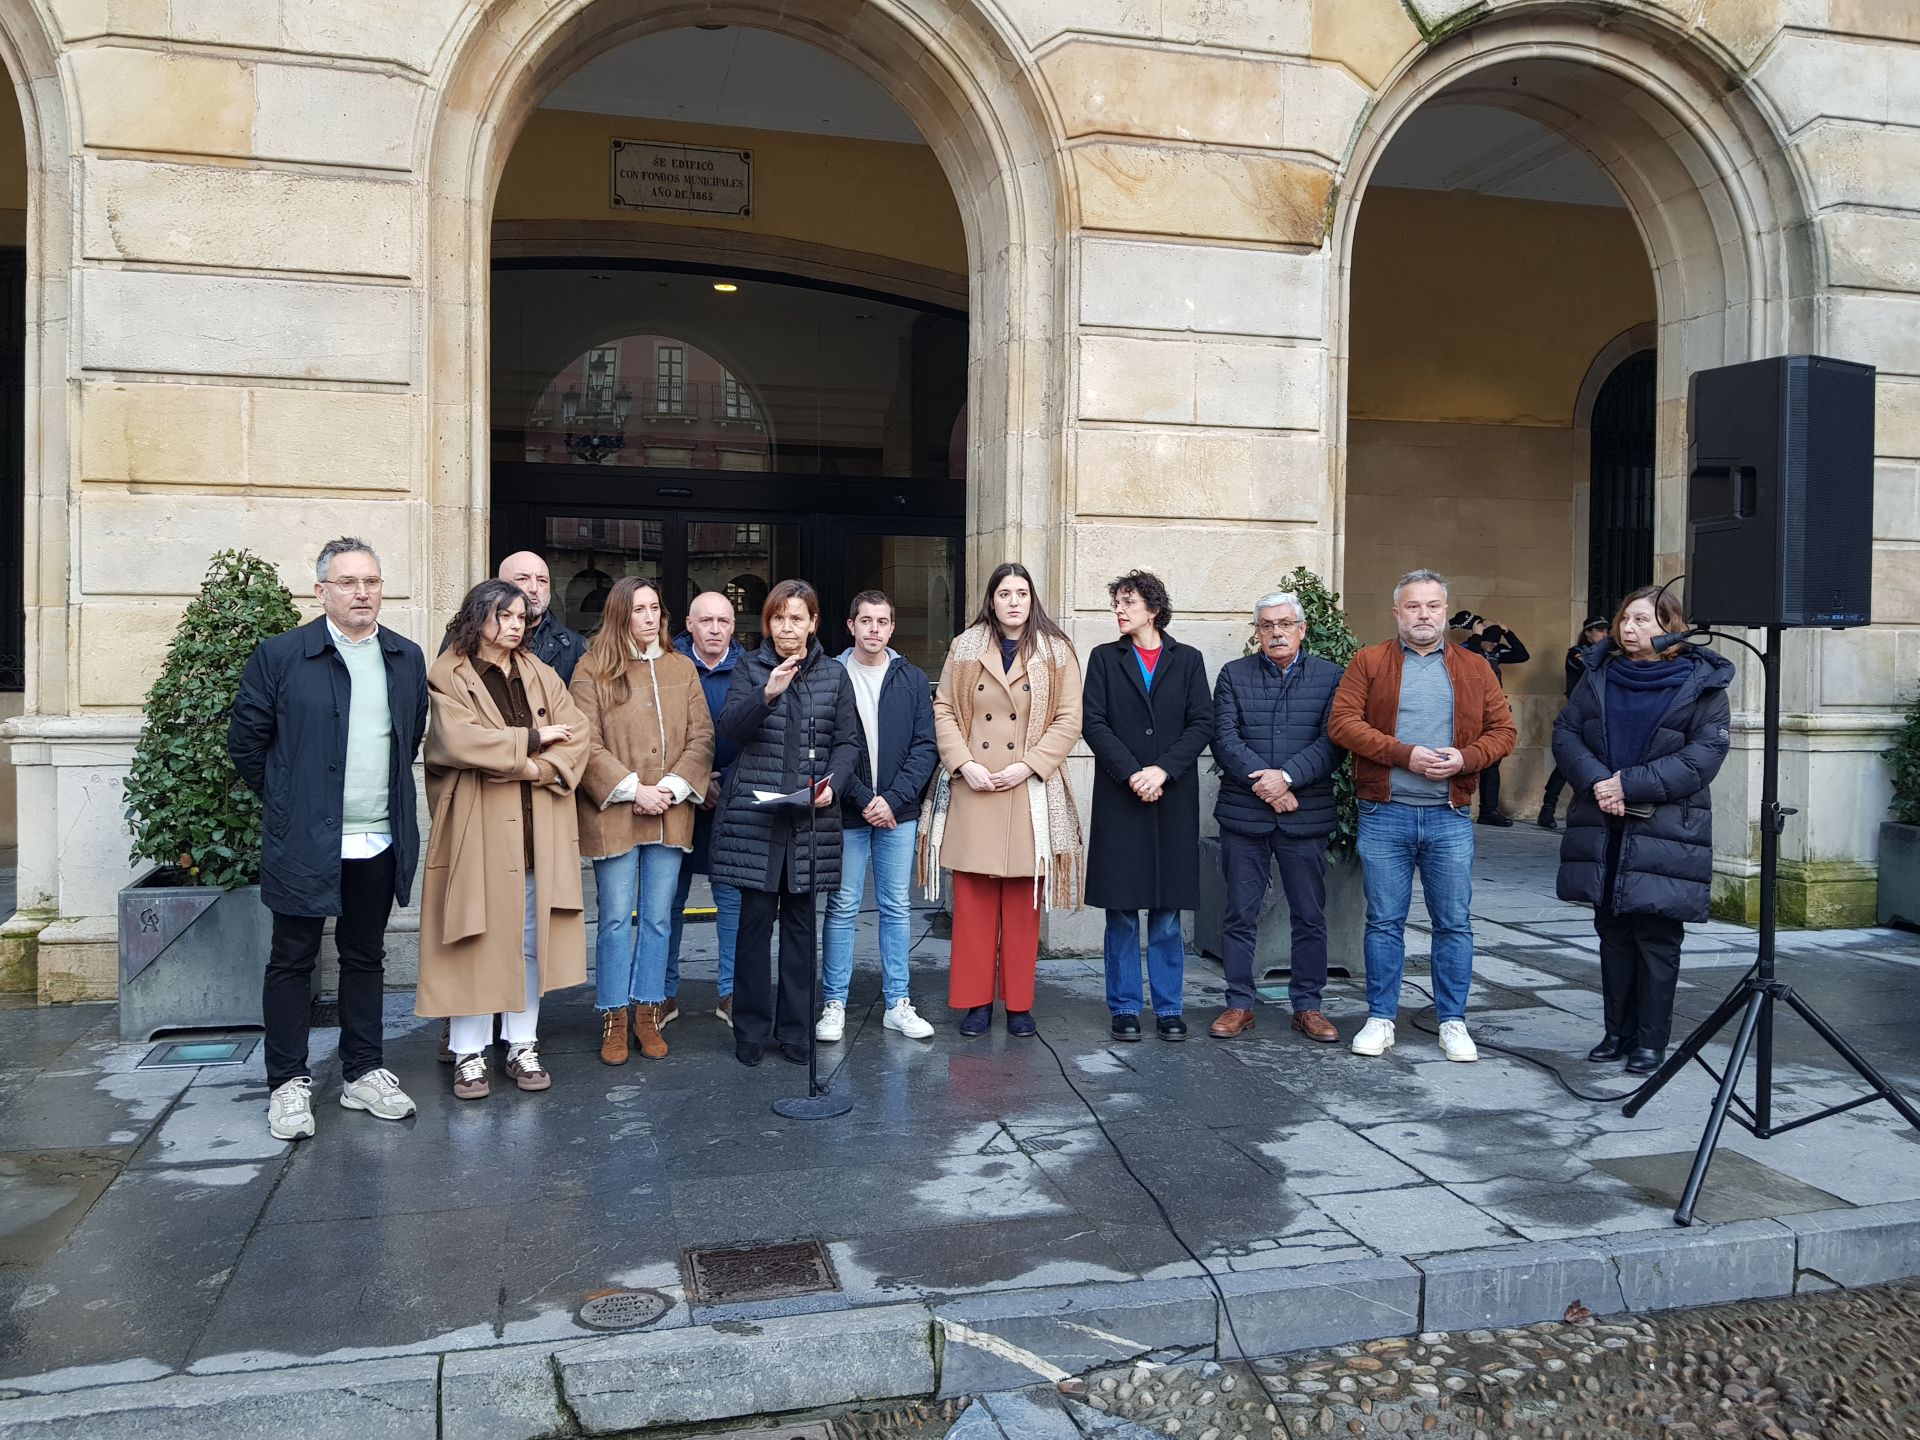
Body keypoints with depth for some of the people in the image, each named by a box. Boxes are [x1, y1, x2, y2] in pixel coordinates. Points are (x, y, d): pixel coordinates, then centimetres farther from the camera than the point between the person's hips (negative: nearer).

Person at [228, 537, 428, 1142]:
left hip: (380, 842, 4)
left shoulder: (407, 658, 7)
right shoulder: (280, 655, -6)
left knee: (365, 958, 13)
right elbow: (246, 740, 0)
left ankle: (363, 1073, 24)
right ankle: (289, 1084, 17)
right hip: (303, 842, -4)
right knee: (292, 961, 6)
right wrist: (286, 803, 3)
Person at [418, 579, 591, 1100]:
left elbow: (576, 734, 4)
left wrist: (537, 768, -12)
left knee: (532, 940, 8)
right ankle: (469, 1053, 9)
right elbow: (460, 740, -16)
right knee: (476, 940, -1)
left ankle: (523, 1046, 17)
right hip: (478, 829, -4)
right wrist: (532, 739, -8)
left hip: (537, 828, 4)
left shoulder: (540, 674, 14)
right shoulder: (448, 676, -1)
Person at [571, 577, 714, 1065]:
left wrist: (674, 787, -8)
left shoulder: (681, 668, 10)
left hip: (669, 815, 3)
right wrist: (632, 789, -14)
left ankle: (648, 1015, 20)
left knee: (658, 918, 9)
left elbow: (701, 736, 6)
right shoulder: (593, 669, -1)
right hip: (614, 815, -3)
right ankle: (613, 1020, 14)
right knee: (616, 919, 2)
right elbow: (585, 743, -7)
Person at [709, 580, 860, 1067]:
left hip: (811, 818, 1)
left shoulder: (834, 675, 9)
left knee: (800, 921, 7)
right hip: (754, 814, -1)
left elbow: (848, 740, 7)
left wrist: (832, 784, -10)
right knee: (755, 920, 0)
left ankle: (794, 1029, 17)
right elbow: (730, 728, -7)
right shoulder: (750, 668, 6)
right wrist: (767, 693, -23)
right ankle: (751, 1031, 11)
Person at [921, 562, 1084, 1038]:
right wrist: (964, 764, -8)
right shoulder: (965, 648, 8)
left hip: (1029, 792, -1)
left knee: (1022, 904, 4)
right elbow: (943, 710, 6)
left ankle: (1019, 1004, 14)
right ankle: (976, 1000, 12)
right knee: (973, 901, 2)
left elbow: (1068, 720, 0)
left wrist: (1028, 766, -11)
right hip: (972, 790, 1)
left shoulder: (1056, 652, 4)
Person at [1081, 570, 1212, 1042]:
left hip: (1173, 801, 0)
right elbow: (1093, 722, -2)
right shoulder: (1105, 658, 8)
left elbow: (1202, 724, 0)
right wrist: (1131, 773, -13)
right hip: (1118, 800, 0)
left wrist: (1163, 770, -13)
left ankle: (1169, 1009, 14)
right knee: (1121, 912, 3)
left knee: (1167, 912, 6)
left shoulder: (1188, 660, 9)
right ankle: (1124, 1008, 12)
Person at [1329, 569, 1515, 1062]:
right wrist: (1405, 753, -16)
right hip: (1384, 814, -1)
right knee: (1384, 922, 6)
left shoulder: (1475, 669, 10)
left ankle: (1453, 1022, 18)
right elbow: (1342, 723, -7)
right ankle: (1380, 1018, 17)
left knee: (1454, 923, 7)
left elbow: (1502, 730, 8)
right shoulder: (1368, 662, 3)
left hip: (1450, 817, 2)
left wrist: (1466, 758, -12)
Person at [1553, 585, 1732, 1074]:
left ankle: (1651, 1041, 12)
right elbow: (1565, 732, 5)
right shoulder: (1599, 674, 10)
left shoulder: (1701, 683, -2)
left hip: (1666, 836, -4)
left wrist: (1631, 784, -17)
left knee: (1657, 939, 1)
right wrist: (1595, 781, -13)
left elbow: (1703, 755, -11)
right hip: (1603, 831, 4)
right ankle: (1617, 1031, 23)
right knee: (1613, 933, 11)